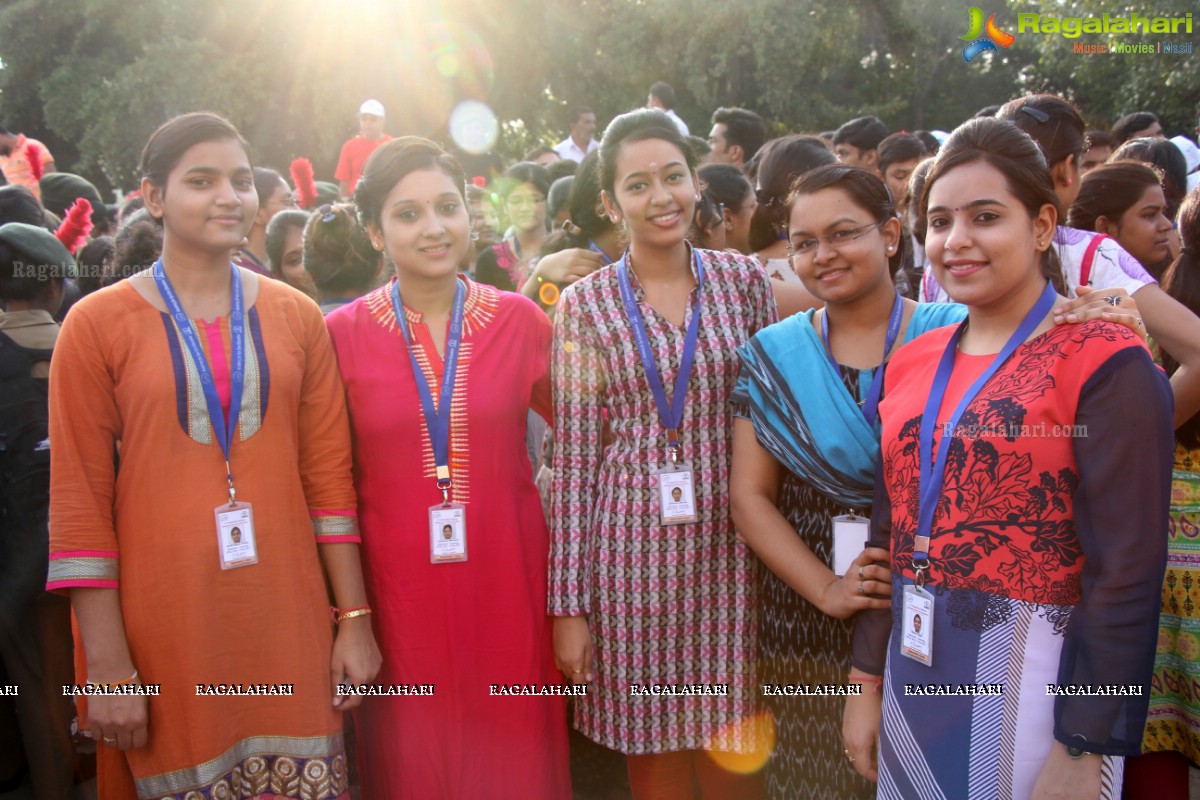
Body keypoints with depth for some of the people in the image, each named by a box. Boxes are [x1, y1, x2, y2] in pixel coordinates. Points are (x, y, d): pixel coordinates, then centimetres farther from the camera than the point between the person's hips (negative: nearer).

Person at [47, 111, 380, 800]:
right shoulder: (98, 323, -2)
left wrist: (354, 620, 2)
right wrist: (107, 666, -6)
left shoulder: (296, 316, 7)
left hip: (289, 615, 2)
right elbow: (79, 502, -3)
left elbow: (330, 475, 6)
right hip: (165, 621, -2)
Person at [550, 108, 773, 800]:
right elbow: (574, 458, -1)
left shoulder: (745, 280, 3)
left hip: (729, 543, 1)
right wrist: (568, 604, -3)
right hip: (631, 548, 0)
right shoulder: (584, 304, 0)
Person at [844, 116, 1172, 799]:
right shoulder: (913, 363, 5)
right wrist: (867, 681, 10)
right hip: (914, 672, 6)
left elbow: (1127, 572, -15)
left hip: (1034, 686, -5)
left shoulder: (1104, 362, -12)